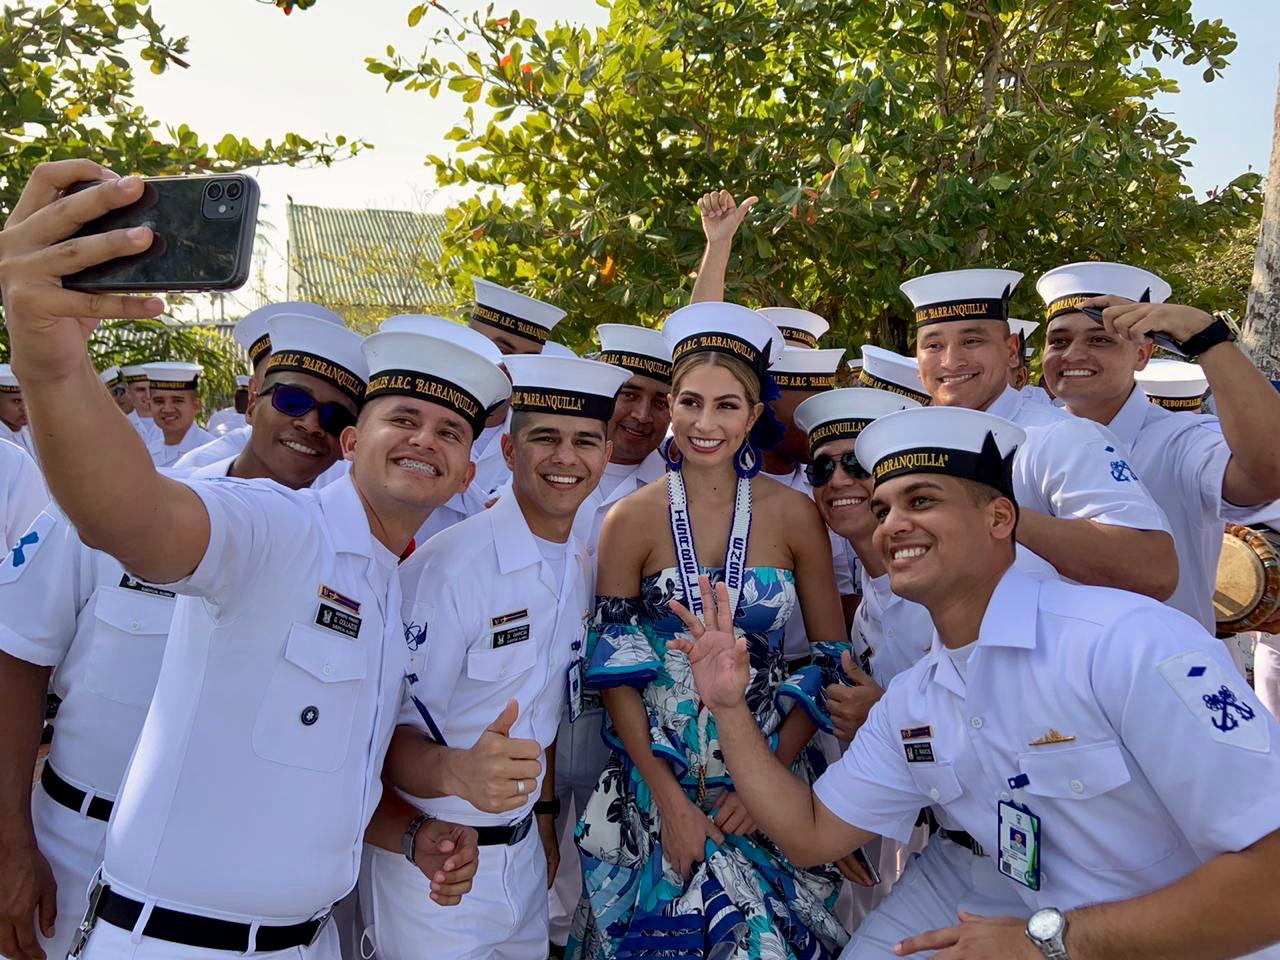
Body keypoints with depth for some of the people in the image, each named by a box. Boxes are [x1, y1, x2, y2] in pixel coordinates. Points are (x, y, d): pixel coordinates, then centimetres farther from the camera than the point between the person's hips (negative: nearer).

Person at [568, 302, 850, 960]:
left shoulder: (795, 515, -6)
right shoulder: (631, 519, -8)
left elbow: (830, 660, -2)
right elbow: (616, 673, -6)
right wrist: (669, 798, -11)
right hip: (657, 779, 0)